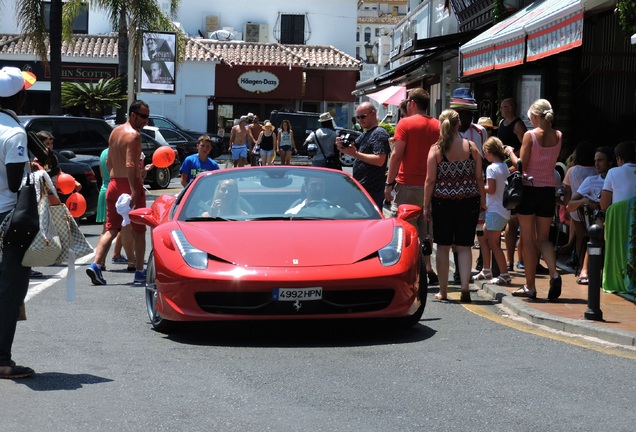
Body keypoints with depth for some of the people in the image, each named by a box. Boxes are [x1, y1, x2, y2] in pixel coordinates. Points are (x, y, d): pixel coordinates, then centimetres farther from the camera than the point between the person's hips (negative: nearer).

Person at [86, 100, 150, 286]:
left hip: (114, 184, 7)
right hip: (130, 184, -7)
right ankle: (140, 272, 9)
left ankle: (96, 265, -11)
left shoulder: (115, 131, 15)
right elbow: (130, 164, -23)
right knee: (139, 230, 5)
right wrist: (134, 190, -27)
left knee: (111, 229, 7)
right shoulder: (134, 135, -13)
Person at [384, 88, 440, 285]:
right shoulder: (437, 125, 7)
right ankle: (428, 269, 13)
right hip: (430, 185, 5)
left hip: (408, 185, -5)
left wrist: (389, 183, -8)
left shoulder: (405, 123, -7)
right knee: (425, 229, 13)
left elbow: (397, 155, -11)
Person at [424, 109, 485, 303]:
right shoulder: (471, 147, 1)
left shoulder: (436, 149, -4)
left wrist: (426, 205, 1)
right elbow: (479, 178, 2)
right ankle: (465, 288, -4)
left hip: (443, 202, -1)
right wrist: (482, 201, 12)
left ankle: (443, 291, 11)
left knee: (443, 246, 8)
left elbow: (430, 180, -5)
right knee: (464, 246, 5)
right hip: (469, 202, 1)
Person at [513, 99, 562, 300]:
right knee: (544, 238, 13)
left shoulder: (530, 135, -12)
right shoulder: (558, 136, 2)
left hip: (529, 188, -4)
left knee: (528, 239, 5)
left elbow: (522, 165, -10)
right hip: (548, 189, 4)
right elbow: (552, 161, 11)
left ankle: (530, 286, 7)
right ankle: (554, 274, -12)